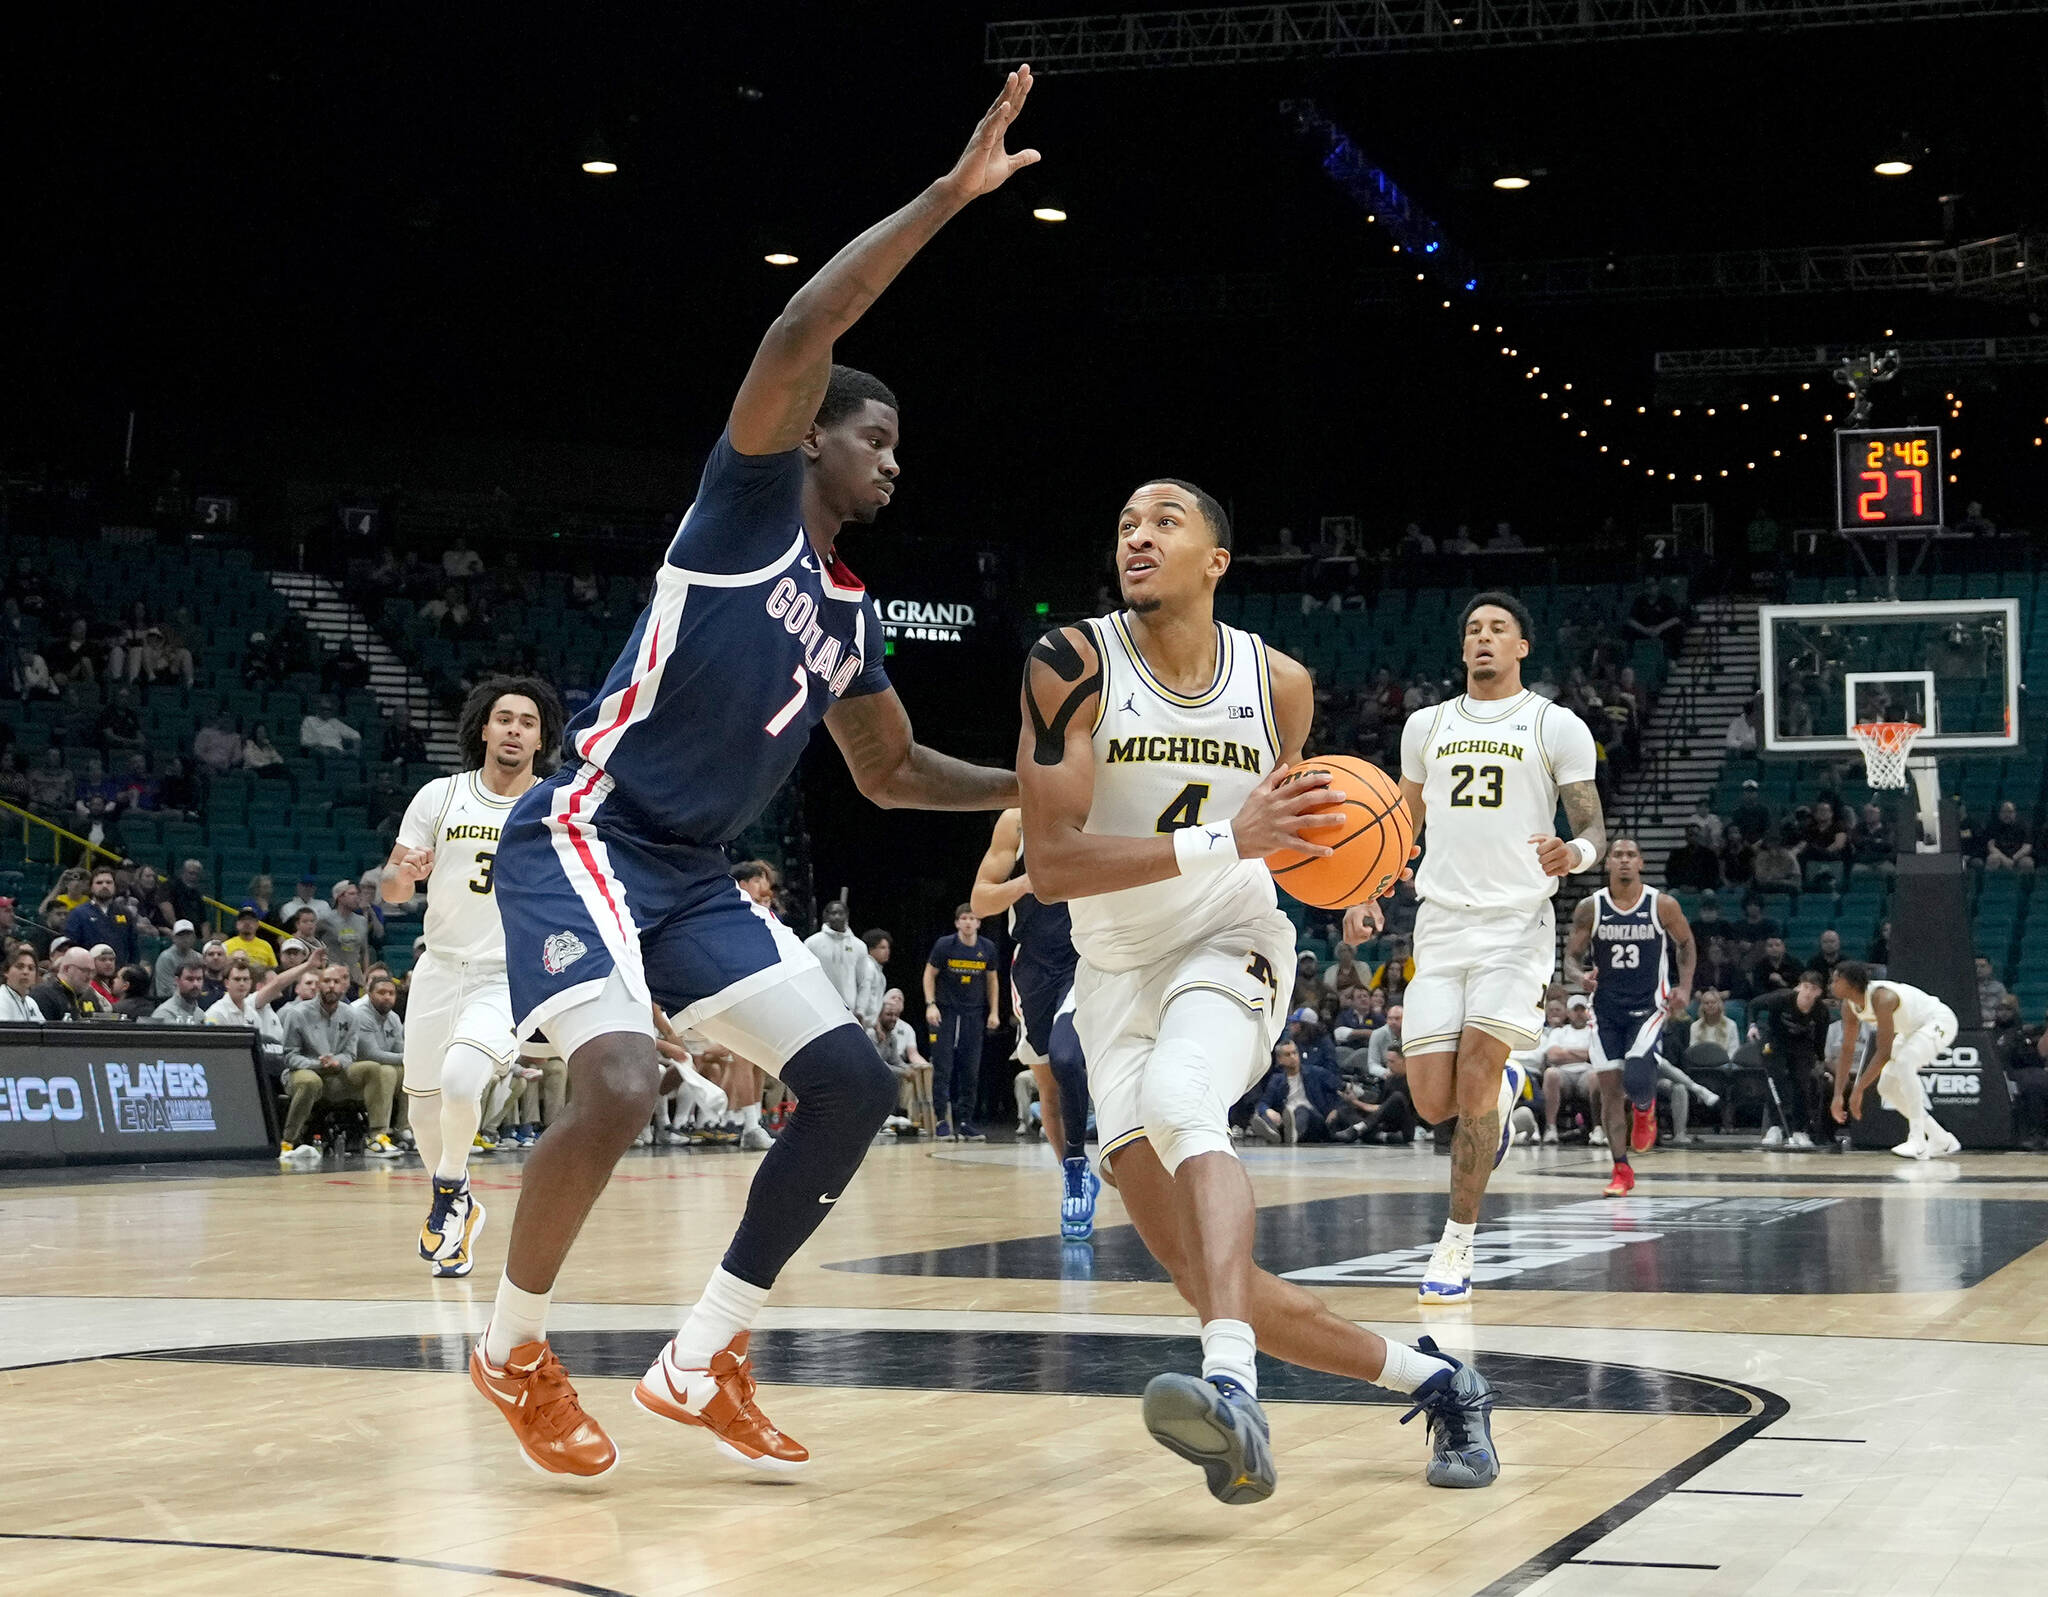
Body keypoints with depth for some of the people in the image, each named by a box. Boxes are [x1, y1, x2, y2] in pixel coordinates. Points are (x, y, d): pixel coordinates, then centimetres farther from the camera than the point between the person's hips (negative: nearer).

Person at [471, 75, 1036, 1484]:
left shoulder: (853, 615, 15)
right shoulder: (752, 502, -6)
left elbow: (891, 771, 28)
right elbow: (800, 335, -22)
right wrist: (951, 194, -22)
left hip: (696, 875, 9)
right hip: (586, 838, -9)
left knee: (855, 1083, -1)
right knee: (620, 1087, -28)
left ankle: (701, 1364, 7)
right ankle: (515, 1350, -2)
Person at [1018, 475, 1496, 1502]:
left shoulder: (1278, 683, -2)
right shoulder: (1072, 666, -11)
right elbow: (1048, 865, -20)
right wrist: (1225, 842, -29)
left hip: (1229, 952, -1)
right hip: (1116, 977, 1)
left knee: (1177, 1100, -37)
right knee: (1205, 1281, -3)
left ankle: (1233, 1389, -54)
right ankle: (1431, 1381, 17)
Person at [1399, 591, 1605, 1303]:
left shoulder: (1557, 727, 3)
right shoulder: (1426, 725, 14)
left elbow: (1595, 829, 0)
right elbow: (1404, 824, 24)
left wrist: (1575, 854, -23)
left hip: (1517, 924, -4)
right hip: (1440, 924, 4)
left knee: (1474, 1080, -16)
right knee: (1433, 1103, -4)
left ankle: (1456, 1246, -5)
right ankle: (1505, 1089, 33)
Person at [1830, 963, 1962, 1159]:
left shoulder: (1881, 998, -34)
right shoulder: (1849, 1006, -8)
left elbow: (1884, 1052, -35)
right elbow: (1847, 1050, -1)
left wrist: (1858, 1089, -33)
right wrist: (1838, 1095, -7)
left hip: (1939, 1021, -10)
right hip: (1913, 1030, 10)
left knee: (1903, 1062, -34)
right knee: (1886, 1087, 3)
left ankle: (1917, 1142, -32)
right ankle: (1942, 1141, 14)